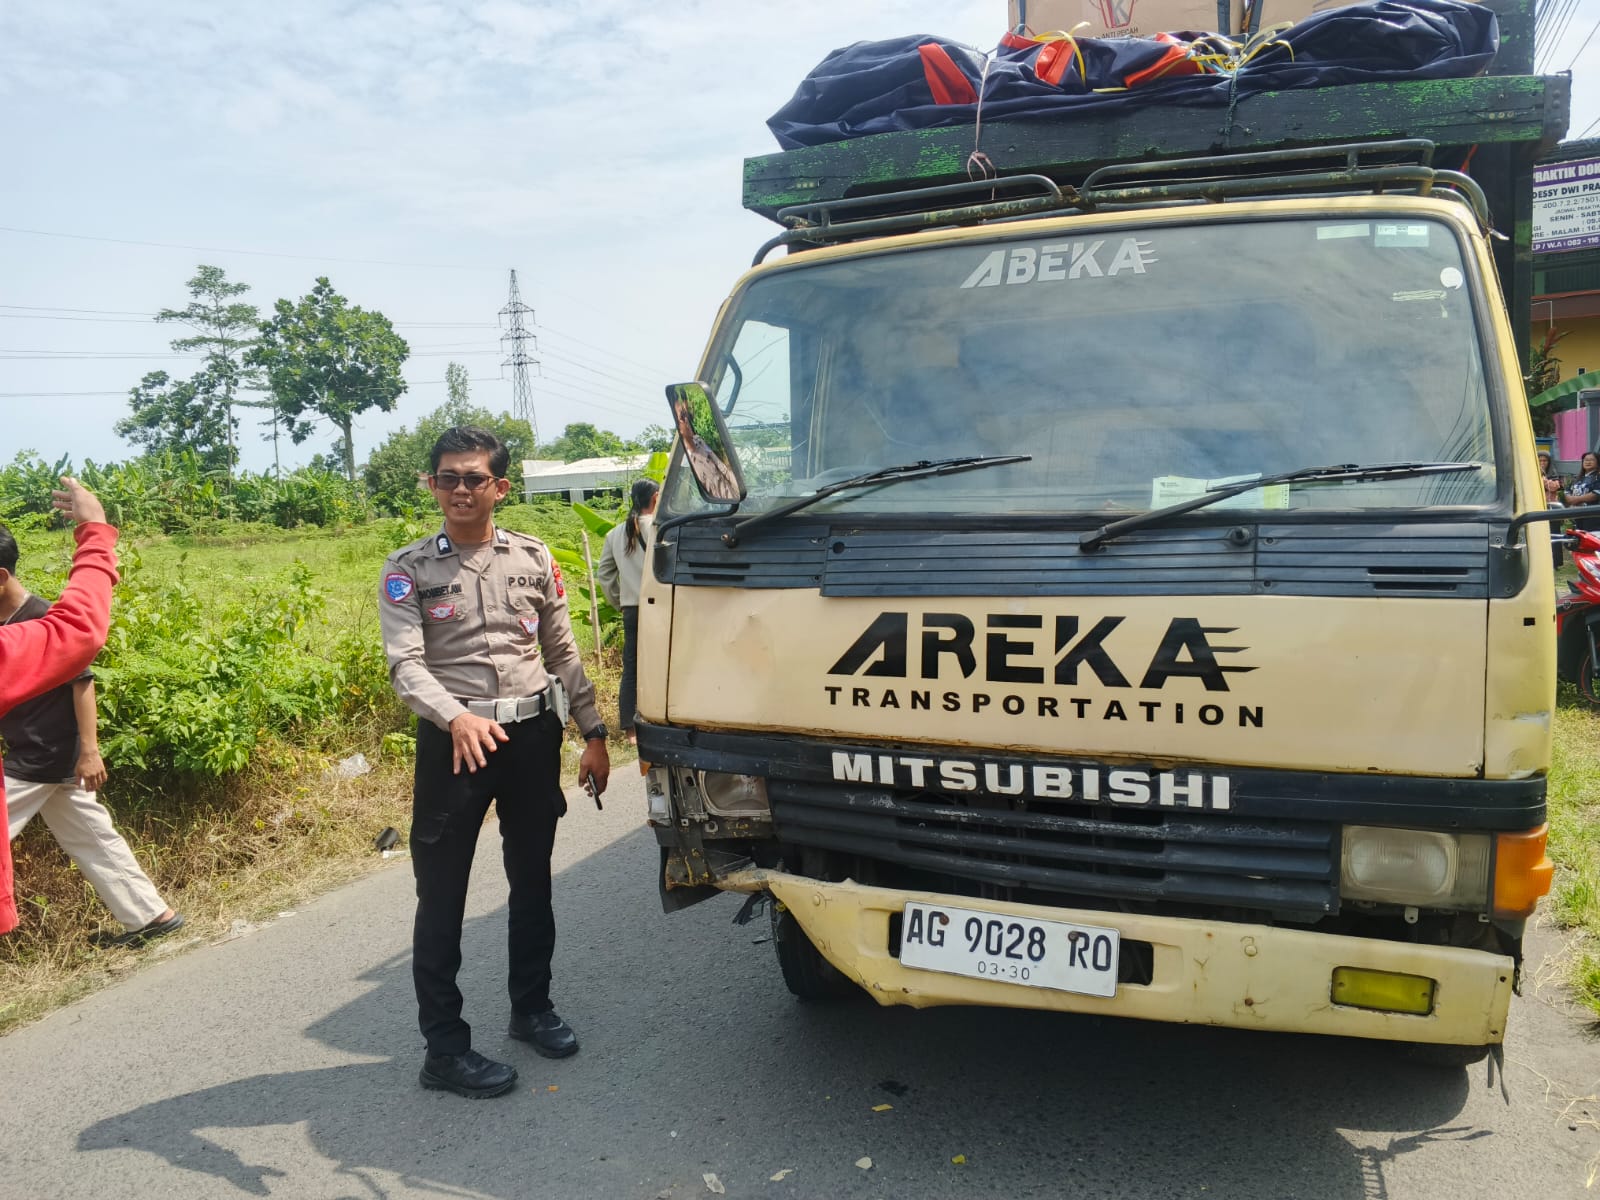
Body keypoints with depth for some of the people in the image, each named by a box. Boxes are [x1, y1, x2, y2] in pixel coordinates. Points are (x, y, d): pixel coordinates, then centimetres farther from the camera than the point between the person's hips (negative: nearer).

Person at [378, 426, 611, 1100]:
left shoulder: (533, 559, 6)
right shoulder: (408, 569, -2)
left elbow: (563, 653, 11)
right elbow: (405, 665, -13)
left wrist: (593, 734, 8)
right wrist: (458, 718, -32)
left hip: (533, 733, 3)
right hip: (452, 740, -3)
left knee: (532, 882, 15)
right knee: (441, 897, 2)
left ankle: (531, 1007, 35)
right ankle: (444, 1048, 14)